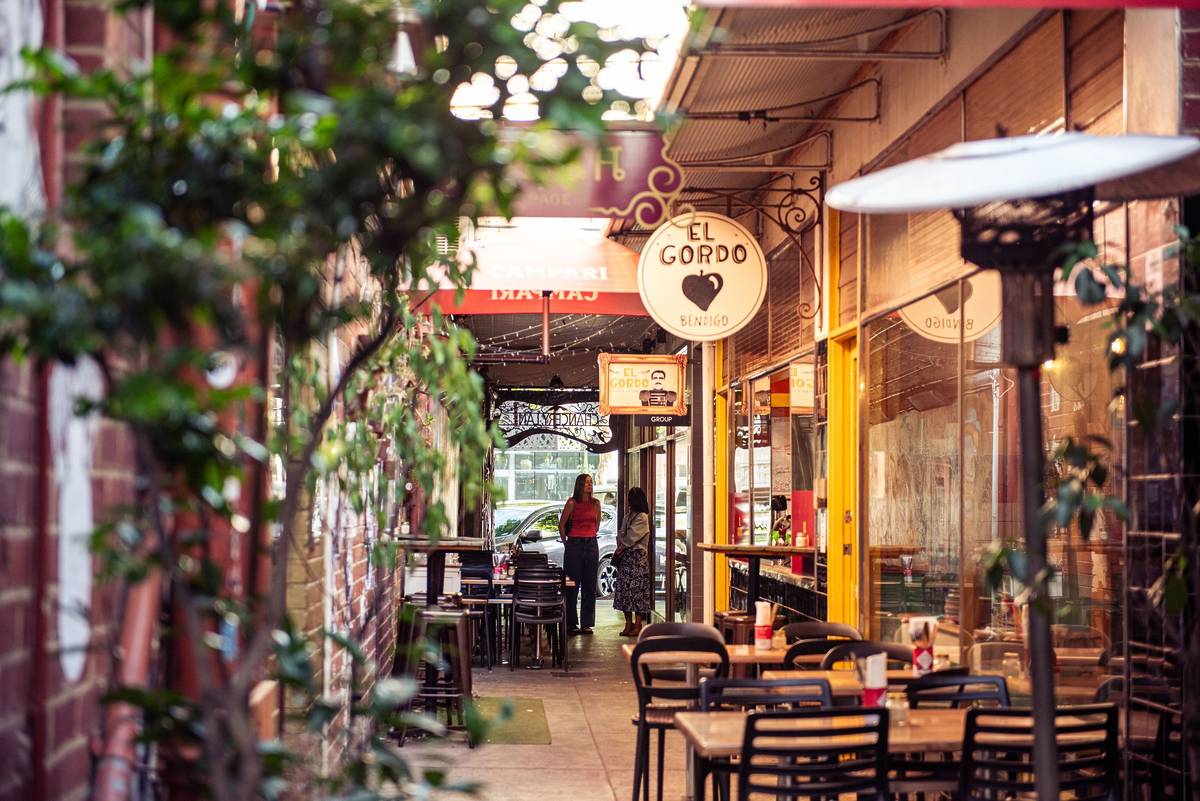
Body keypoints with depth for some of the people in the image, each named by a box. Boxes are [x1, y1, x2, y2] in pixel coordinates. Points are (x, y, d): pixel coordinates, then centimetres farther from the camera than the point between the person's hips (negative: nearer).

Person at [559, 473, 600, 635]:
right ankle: (571, 623, 2)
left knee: (589, 586, 5)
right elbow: (561, 524, 3)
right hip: (574, 545, -4)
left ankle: (586, 623, 11)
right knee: (572, 586, -2)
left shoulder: (595, 503, 8)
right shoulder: (572, 503, -3)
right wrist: (566, 542, 5)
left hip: (591, 545, 4)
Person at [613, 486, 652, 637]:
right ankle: (629, 624, 12)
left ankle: (637, 625, -2)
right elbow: (622, 534, 15)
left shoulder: (642, 517, -11)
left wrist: (621, 547, -3)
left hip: (637, 557, -9)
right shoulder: (631, 516, 17)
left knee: (636, 590, -6)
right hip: (626, 557, 9)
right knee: (625, 589, 7)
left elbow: (630, 538, -14)